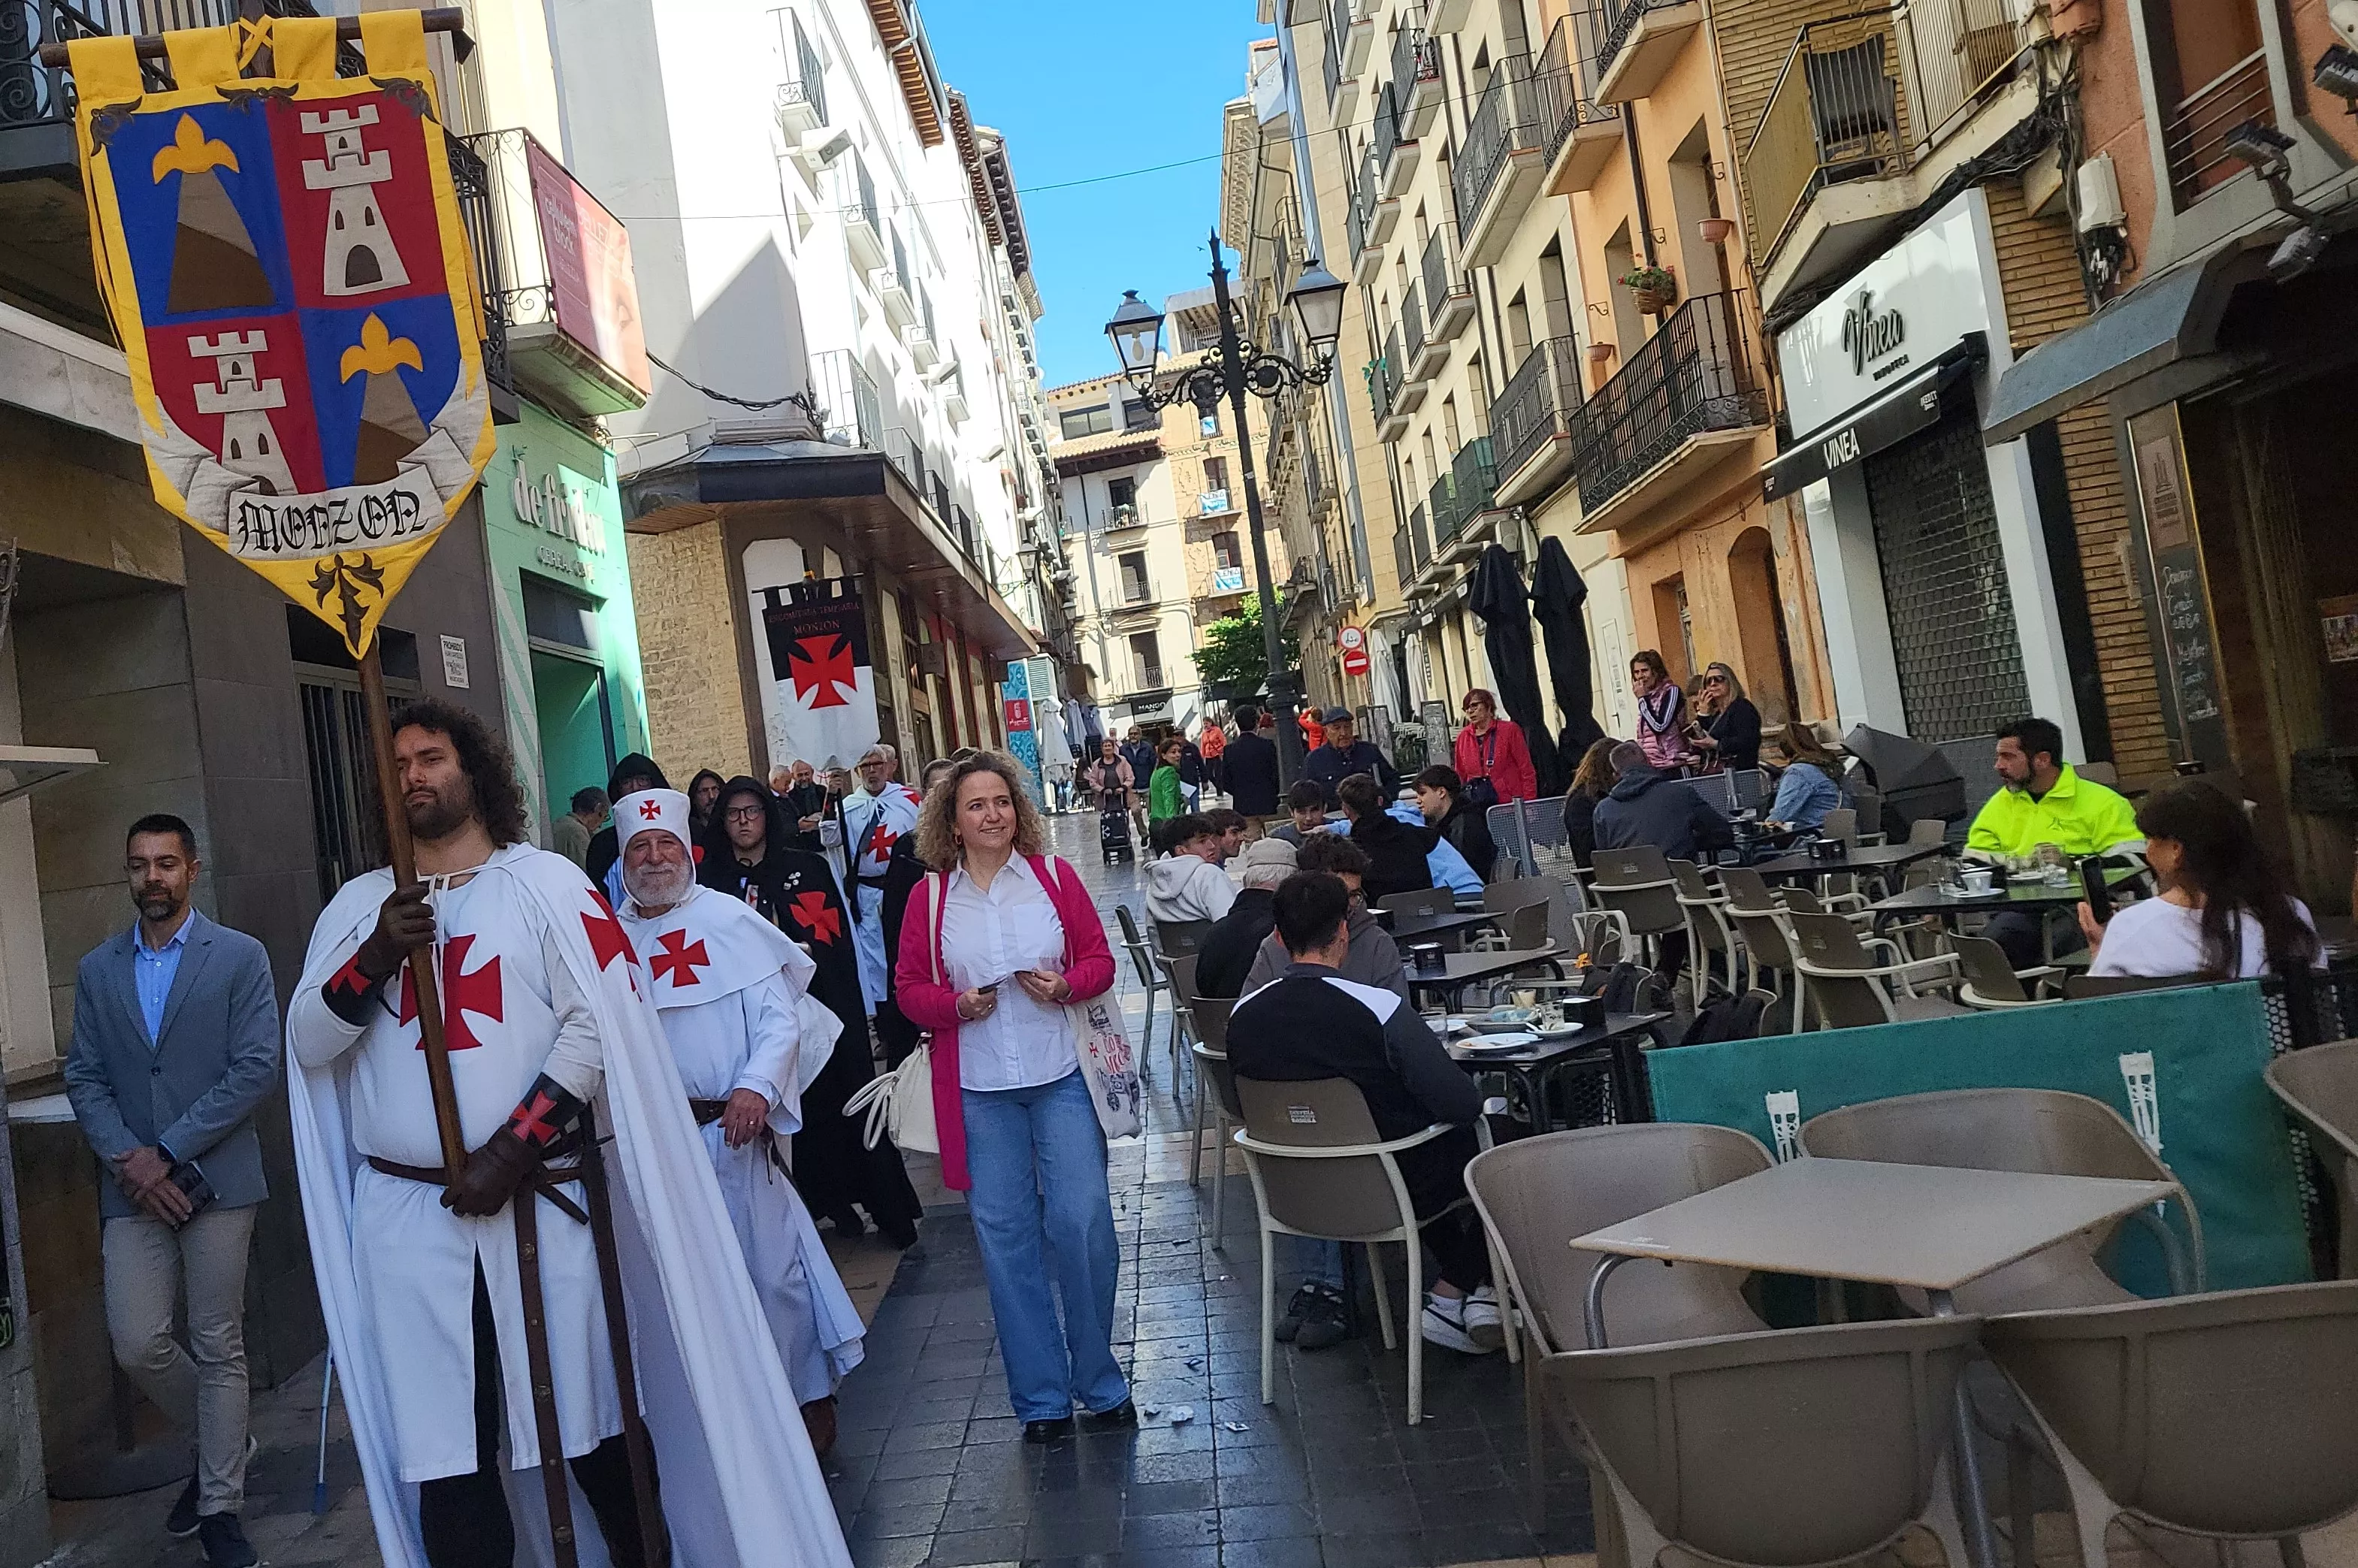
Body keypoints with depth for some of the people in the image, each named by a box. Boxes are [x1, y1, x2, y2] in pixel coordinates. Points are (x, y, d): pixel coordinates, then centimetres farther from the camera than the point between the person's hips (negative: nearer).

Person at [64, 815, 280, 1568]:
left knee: (219, 1347, 3)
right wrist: (125, 1159, -8)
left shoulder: (240, 957, -2)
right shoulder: (96, 970, 10)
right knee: (138, 1345, 0)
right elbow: (83, 1076, 8)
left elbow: (257, 1068, -9)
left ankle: (221, 1508, 16)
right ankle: (220, 1439, 29)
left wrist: (167, 1153, -13)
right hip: (133, 1188, 3)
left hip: (217, 1181, -3)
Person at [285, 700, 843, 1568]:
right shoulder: (358, 905, 13)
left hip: (537, 1205, -2)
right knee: (442, 1457, 3)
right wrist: (377, 957, -11)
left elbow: (599, 1027, -7)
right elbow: (307, 1043, 5)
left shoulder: (546, 883, 1)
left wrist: (508, 1151, -13)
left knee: (590, 1426, 8)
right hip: (404, 1217, 2)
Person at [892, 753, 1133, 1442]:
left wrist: (1066, 985, -15)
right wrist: (958, 1005, -14)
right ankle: (1041, 1398, 20)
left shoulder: (1053, 875, 1)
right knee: (1005, 1237, 6)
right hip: (977, 1089, 1)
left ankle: (1099, 1381, 18)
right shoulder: (930, 896, 2)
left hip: (1061, 1075, -1)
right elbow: (911, 990, 5)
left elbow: (1100, 958, 5)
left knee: (1082, 1222, -3)